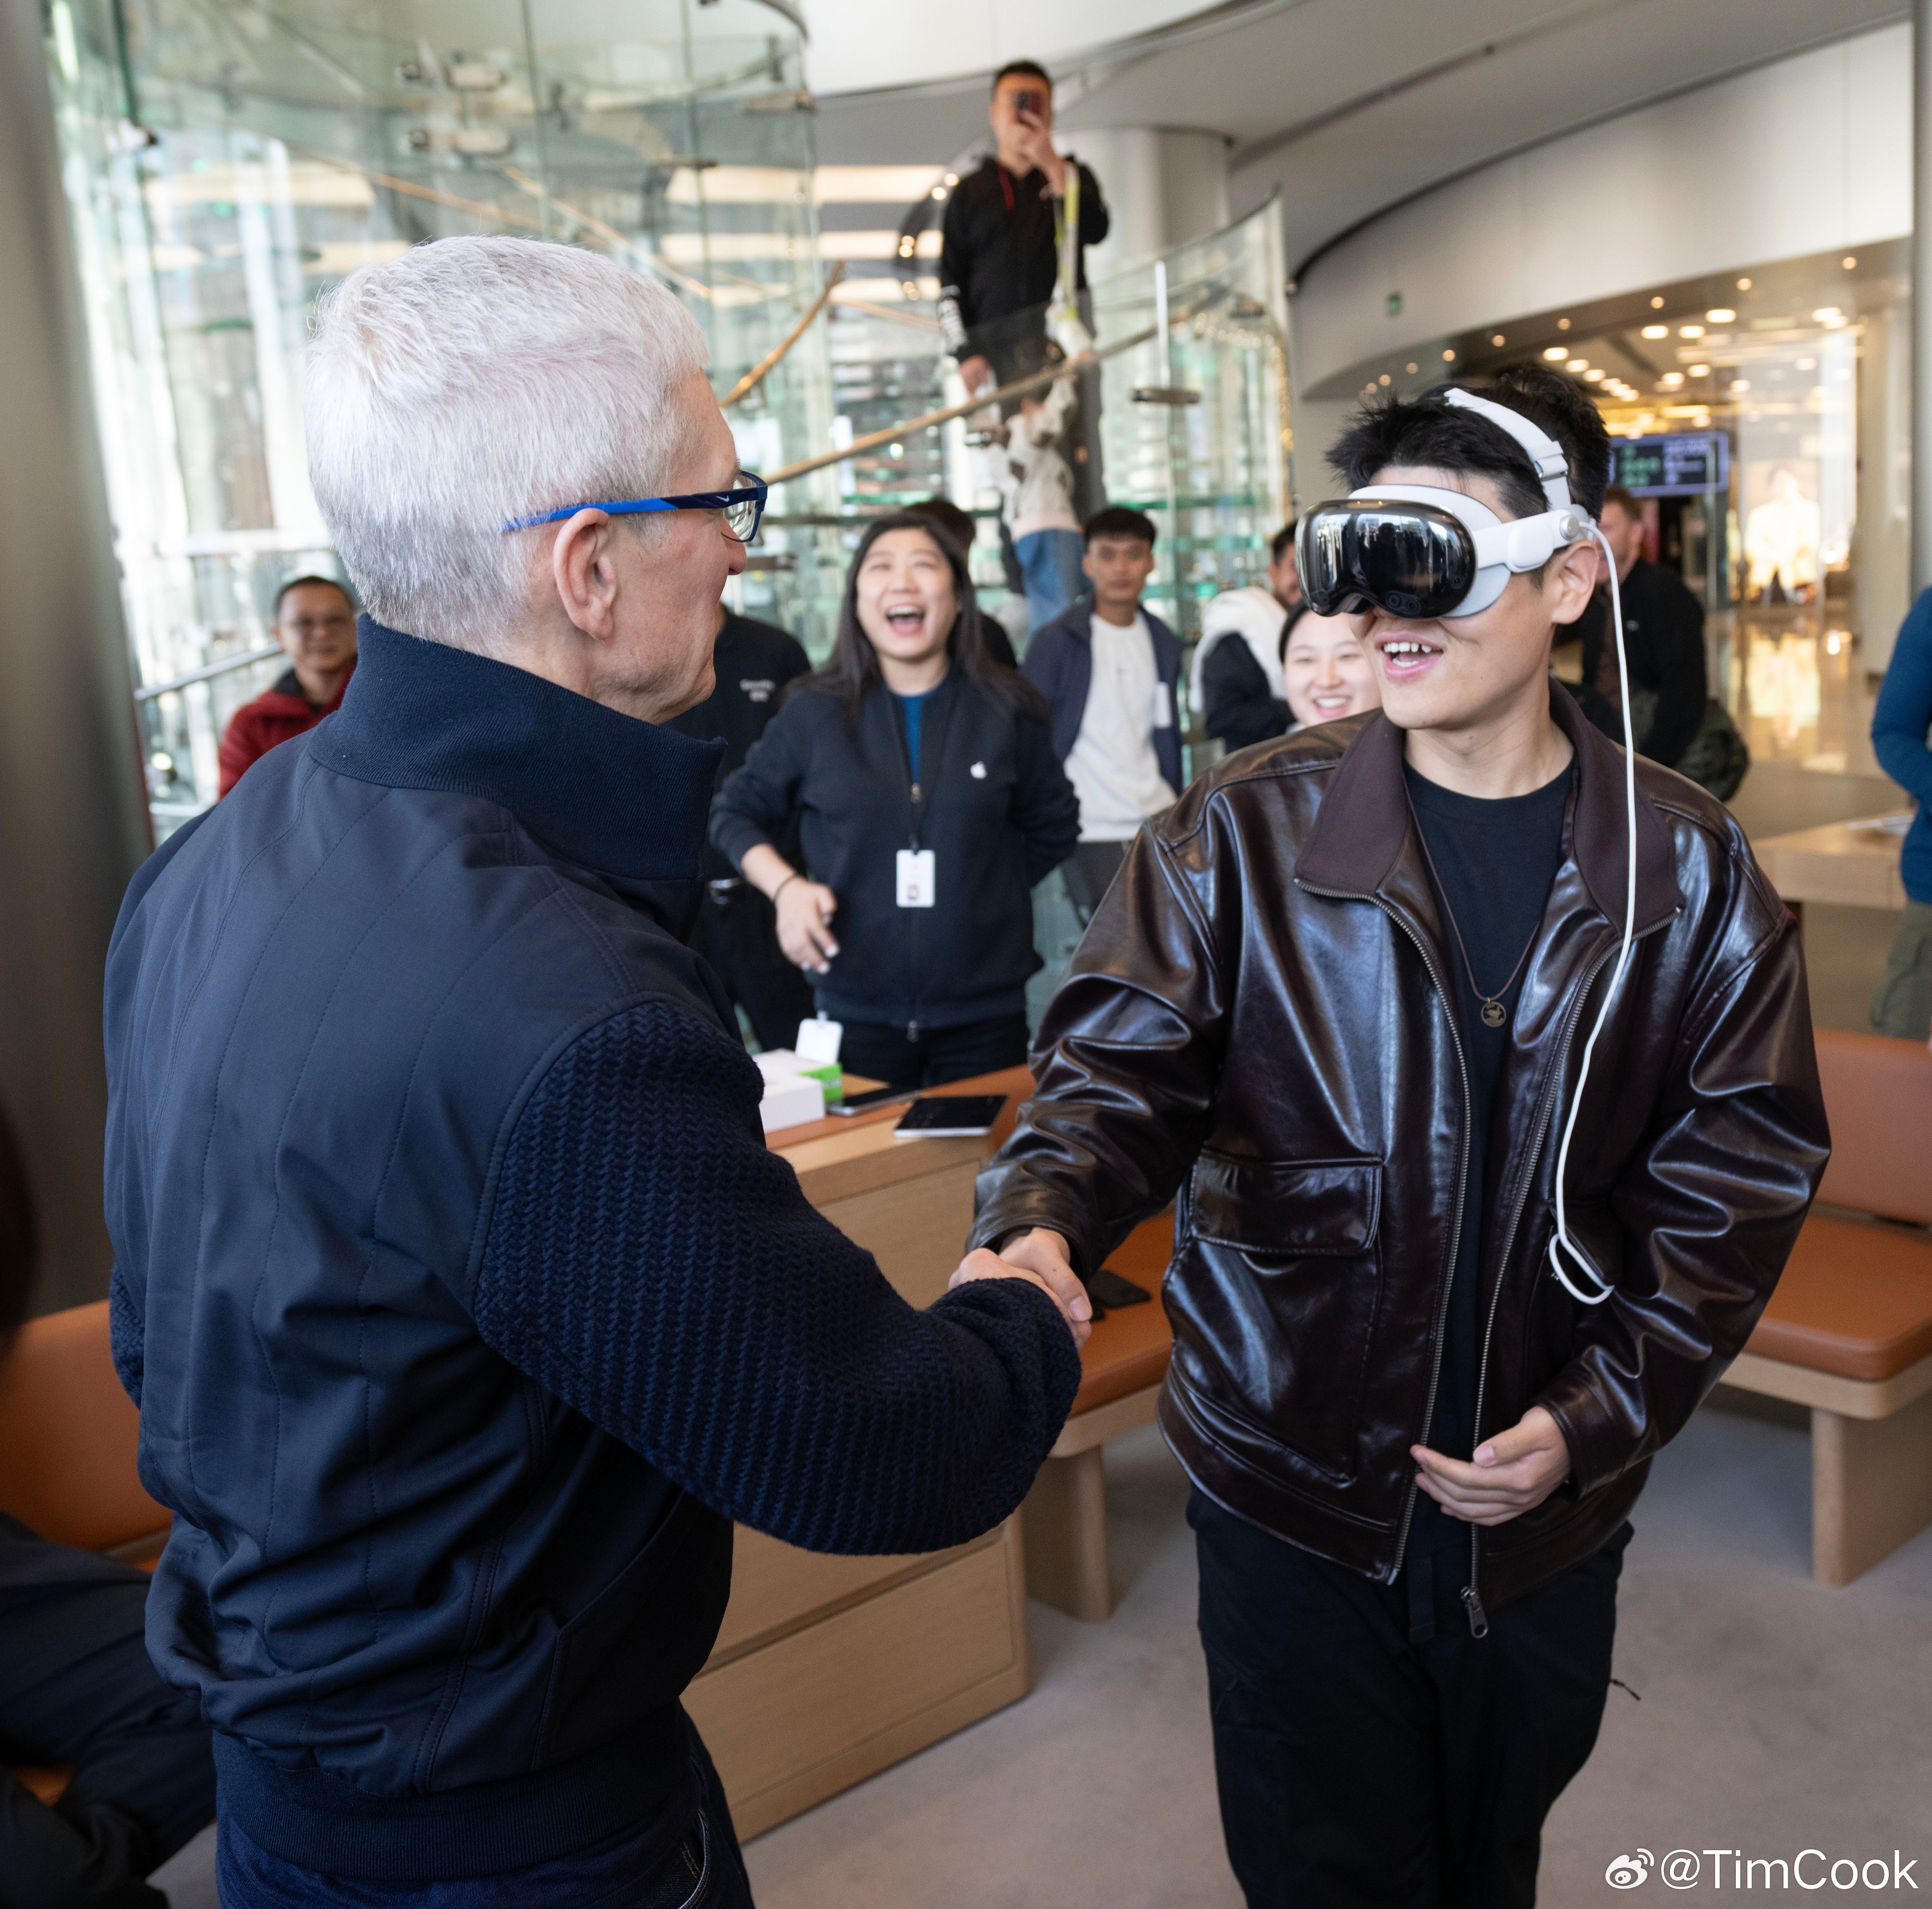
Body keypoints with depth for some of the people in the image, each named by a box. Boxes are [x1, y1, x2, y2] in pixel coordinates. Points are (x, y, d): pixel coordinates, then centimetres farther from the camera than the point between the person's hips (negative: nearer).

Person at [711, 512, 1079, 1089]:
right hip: (857, 1013, 0)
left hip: (986, 1015, 1)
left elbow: (1052, 825, 15)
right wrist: (785, 886, -5)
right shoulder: (815, 712, 0)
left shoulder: (1007, 711, 2)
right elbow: (736, 811, 11)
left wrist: (987, 889, 6)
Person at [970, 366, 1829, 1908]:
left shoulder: (1691, 871, -5)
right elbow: (1121, 1069, -13)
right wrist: (1041, 1228, -34)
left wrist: (1599, 1416, -11)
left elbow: (1741, 1172, -2)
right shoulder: (1244, 834, -10)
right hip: (1293, 1494, -2)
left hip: (1549, 1508, 2)